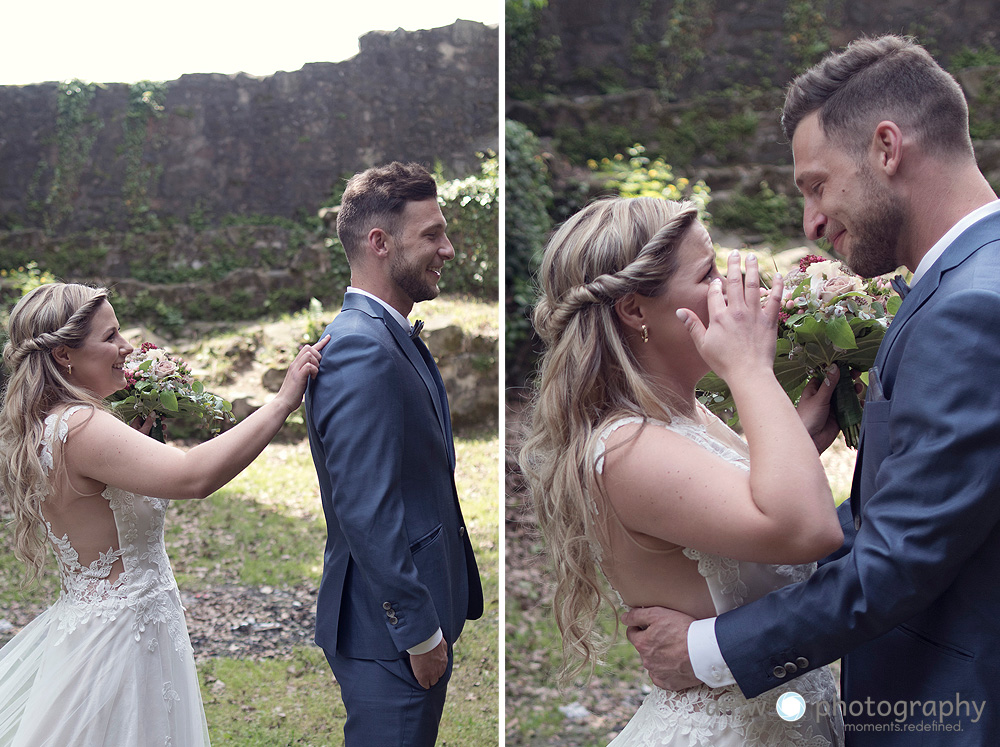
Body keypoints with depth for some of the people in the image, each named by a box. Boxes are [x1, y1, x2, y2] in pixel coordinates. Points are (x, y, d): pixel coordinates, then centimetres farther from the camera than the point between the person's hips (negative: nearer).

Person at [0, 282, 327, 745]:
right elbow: (194, 476, -36)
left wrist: (140, 430, 6)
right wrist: (284, 400, -32)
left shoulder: (43, 426, 7)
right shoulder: (80, 426, -24)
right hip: (122, 633, -10)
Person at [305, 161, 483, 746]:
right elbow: (366, 513, -25)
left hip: (421, 616, 10)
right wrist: (420, 632, -19)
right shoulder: (361, 349, -22)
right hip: (392, 632, -10)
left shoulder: (396, 338, 11)